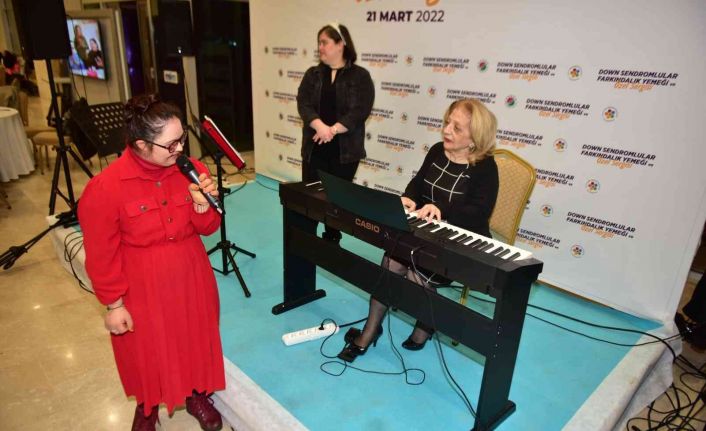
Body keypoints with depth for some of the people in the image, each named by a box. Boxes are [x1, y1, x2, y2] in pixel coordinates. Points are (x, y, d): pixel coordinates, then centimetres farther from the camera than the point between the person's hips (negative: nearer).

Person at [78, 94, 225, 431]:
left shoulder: (190, 170, -11)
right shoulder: (105, 188, -21)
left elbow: (207, 229, -2)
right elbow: (101, 255, -12)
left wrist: (202, 206, -22)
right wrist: (113, 304, -7)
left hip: (190, 278, 3)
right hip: (141, 288, -3)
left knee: (196, 340, 20)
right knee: (146, 351, 19)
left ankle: (197, 395, 49)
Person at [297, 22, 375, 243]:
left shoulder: (360, 76, -1)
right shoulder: (312, 74, 9)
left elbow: (360, 111, -12)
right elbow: (303, 103, -4)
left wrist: (333, 130, -21)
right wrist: (320, 126, -22)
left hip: (345, 149, -2)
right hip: (315, 148, 3)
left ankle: (331, 242, 25)